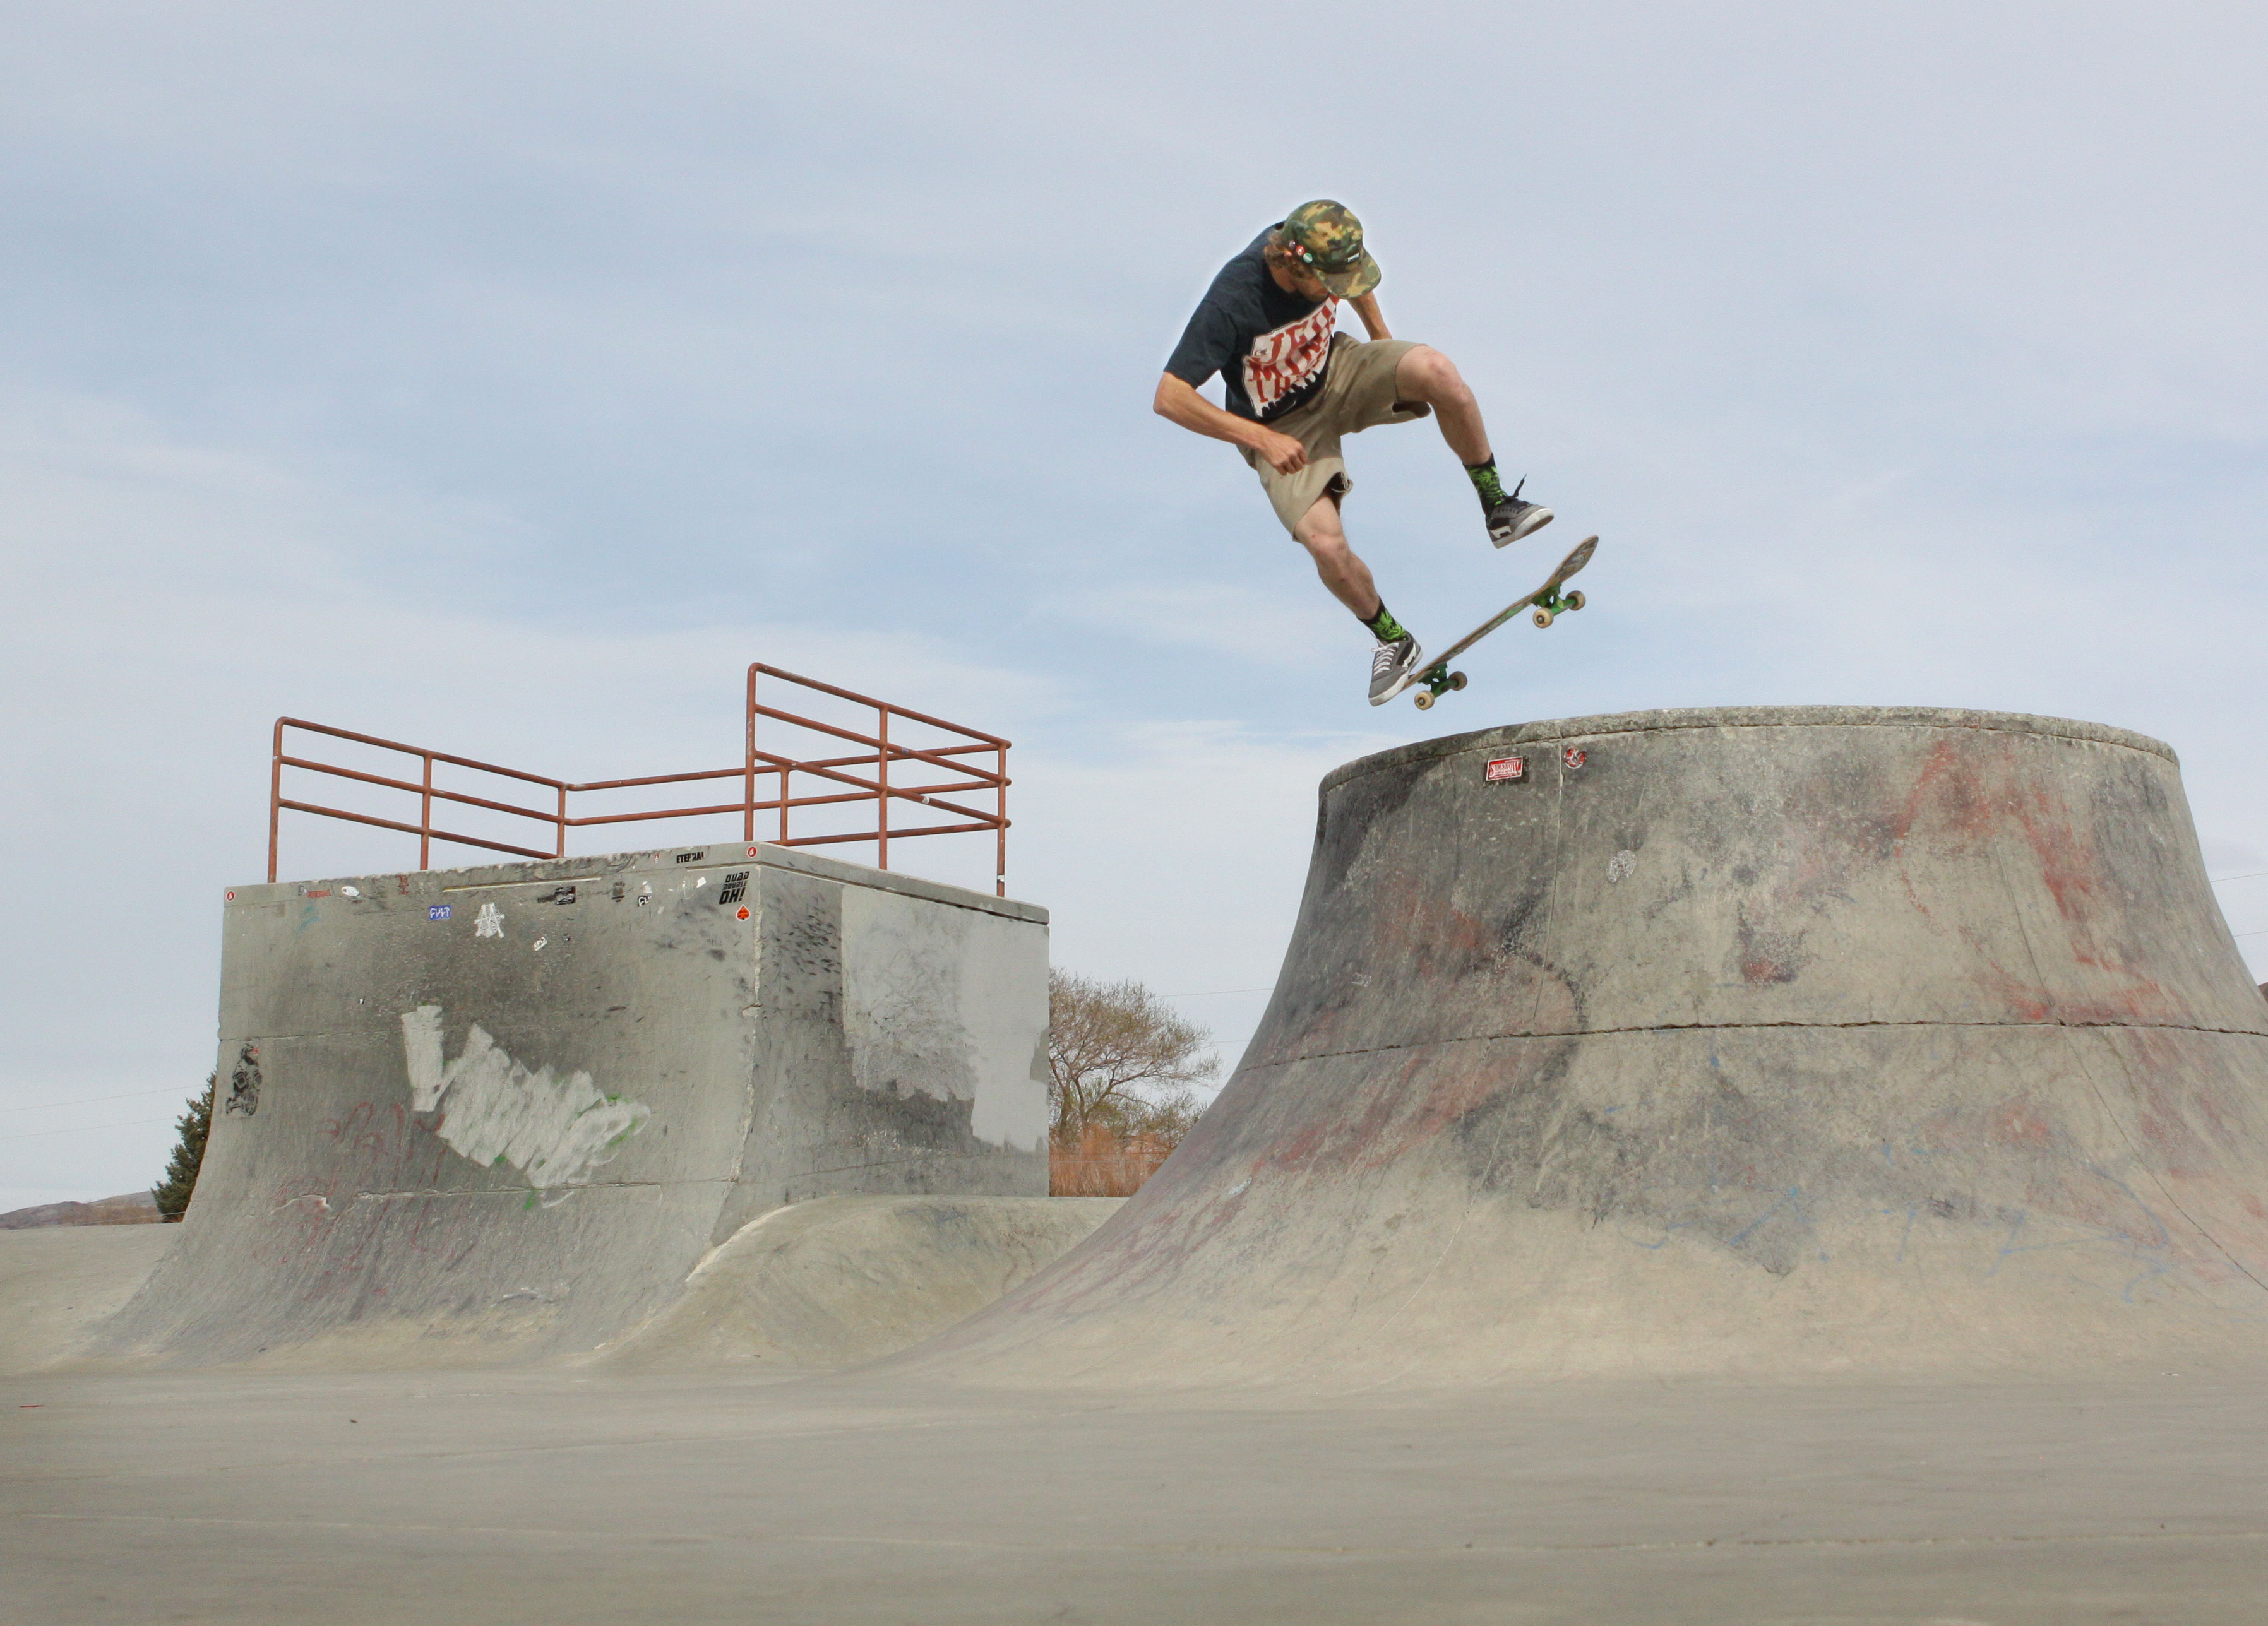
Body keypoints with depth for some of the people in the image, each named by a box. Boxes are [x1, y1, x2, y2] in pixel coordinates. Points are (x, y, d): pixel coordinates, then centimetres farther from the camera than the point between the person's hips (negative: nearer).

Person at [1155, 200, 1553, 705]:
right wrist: (1262, 439, -36)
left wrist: (1384, 344, 8)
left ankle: (1498, 508, -12)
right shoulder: (1230, 303, -34)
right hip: (1280, 427, -4)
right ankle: (1394, 642, 6)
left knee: (1436, 369, -26)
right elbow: (1169, 398, -35)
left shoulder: (1321, 254, -17)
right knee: (1326, 546, -23)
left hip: (1334, 371, 4)